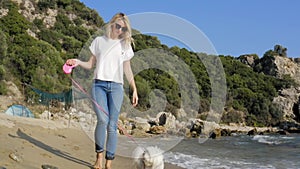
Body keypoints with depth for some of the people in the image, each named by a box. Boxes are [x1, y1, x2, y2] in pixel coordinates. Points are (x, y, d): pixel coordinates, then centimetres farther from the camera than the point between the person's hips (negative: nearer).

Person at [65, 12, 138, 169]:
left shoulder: (125, 45, 14)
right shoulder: (99, 41, 12)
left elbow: (127, 71, 15)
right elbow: (91, 64, 13)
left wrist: (134, 90, 10)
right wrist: (78, 62, -6)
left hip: (116, 87, 1)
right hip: (99, 84, -1)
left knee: (112, 125, -6)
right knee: (102, 120, -20)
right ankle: (99, 155, 0)